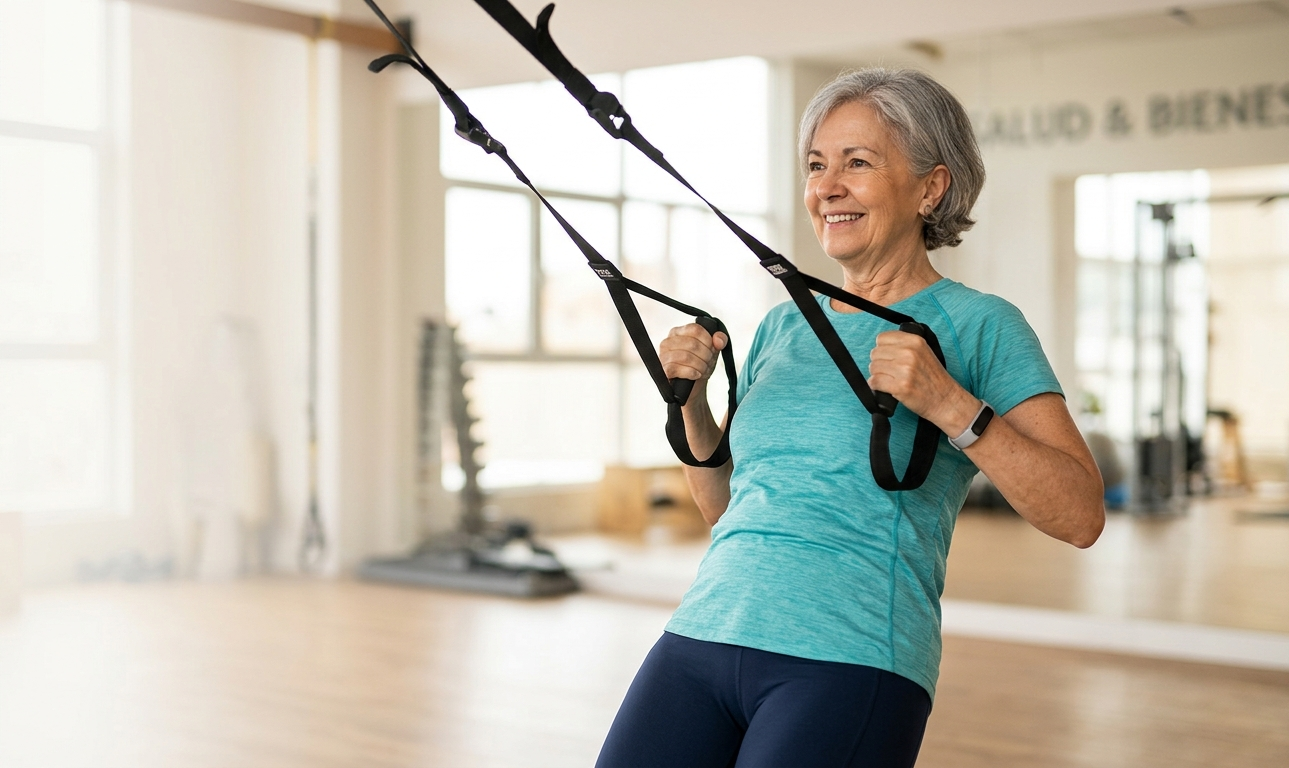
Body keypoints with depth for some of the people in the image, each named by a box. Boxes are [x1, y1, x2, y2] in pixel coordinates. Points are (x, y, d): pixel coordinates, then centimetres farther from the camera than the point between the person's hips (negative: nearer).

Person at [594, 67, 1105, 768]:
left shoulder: (977, 324, 0)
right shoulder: (782, 327, 16)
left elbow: (1080, 516, -7)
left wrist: (951, 406, -18)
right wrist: (690, 401, 6)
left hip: (849, 659, -5)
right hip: (701, 633, 5)